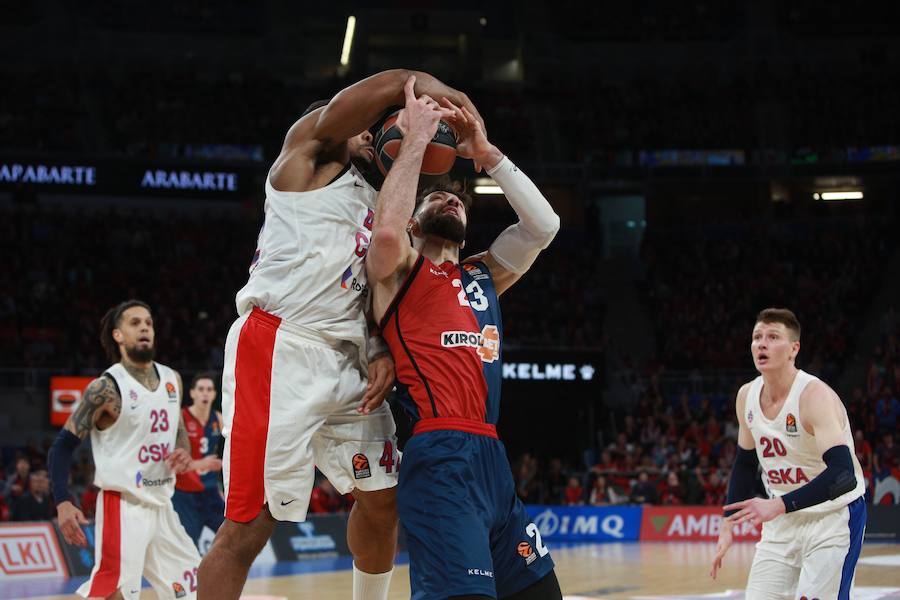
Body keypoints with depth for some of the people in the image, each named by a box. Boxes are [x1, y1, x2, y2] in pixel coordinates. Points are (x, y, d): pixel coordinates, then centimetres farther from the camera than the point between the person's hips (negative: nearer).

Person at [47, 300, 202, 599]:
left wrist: (183, 452, -1)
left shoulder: (171, 379, 8)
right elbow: (64, 444, -10)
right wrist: (63, 502, -22)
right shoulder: (106, 388, -12)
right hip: (123, 506, -7)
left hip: (161, 504, 7)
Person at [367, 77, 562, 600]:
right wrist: (416, 139, -9)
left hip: (492, 456, 8)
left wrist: (487, 154, 9)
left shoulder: (483, 276, 25)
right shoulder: (399, 269, 7)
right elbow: (386, 231, -17)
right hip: (441, 457, -8)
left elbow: (544, 226, 14)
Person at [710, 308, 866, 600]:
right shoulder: (746, 396, -1)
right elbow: (745, 464, 16)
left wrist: (780, 505, -41)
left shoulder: (814, 395, -23)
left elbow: (843, 474, -34)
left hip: (835, 514, -7)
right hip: (783, 520, 7)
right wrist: (729, 524, 12)